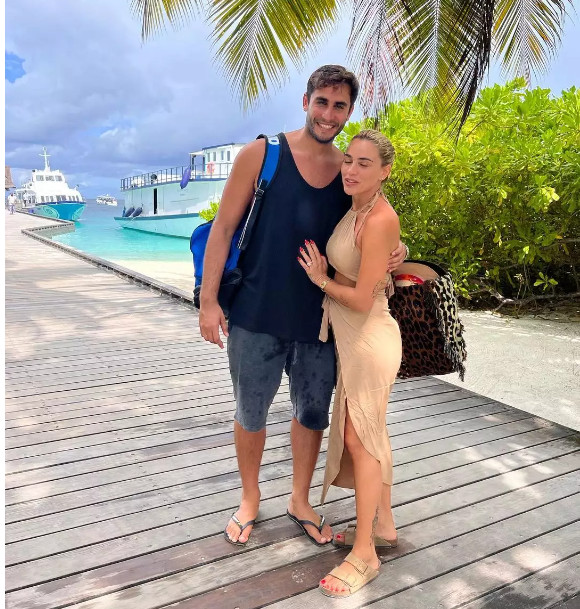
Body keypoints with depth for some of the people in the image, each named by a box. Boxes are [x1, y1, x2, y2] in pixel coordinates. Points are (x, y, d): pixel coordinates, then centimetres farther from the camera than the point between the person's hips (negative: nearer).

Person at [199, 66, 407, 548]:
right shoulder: (261, 155, -6)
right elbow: (224, 228, -5)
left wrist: (393, 252, -10)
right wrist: (209, 299, -9)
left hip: (320, 320, 3)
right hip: (256, 316, -2)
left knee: (313, 413, 15)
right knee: (251, 413, 13)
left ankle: (300, 501, 39)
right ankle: (250, 500, 38)